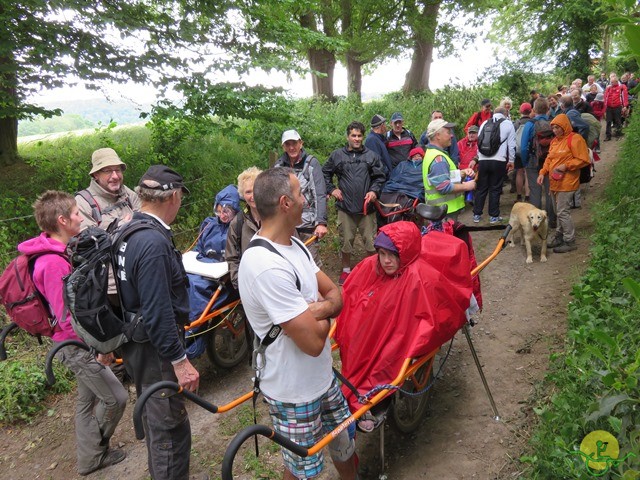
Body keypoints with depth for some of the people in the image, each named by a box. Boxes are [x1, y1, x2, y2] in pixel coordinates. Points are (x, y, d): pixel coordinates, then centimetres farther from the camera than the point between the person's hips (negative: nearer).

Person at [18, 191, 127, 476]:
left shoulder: (56, 252, 5)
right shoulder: (54, 263, -28)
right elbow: (67, 317, -27)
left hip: (81, 341, 10)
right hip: (76, 345, -10)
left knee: (88, 399, 19)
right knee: (115, 398, -1)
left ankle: (89, 459, 34)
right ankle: (94, 452, 21)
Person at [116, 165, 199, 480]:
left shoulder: (128, 230, 5)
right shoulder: (154, 242, -27)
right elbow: (158, 312, -29)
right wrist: (180, 360, -22)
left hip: (135, 342, 11)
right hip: (155, 349, -11)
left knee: (153, 416, 27)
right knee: (170, 428, 4)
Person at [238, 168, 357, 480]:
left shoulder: (294, 245, -1)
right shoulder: (267, 266, -32)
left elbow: (335, 294, 3)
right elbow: (313, 342, -30)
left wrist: (318, 308, -19)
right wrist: (323, 313, -9)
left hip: (323, 376, 8)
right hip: (294, 392, -8)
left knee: (344, 442, 25)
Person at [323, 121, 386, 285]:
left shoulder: (371, 156, 5)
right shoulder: (337, 155, 5)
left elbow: (380, 177, 8)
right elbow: (325, 173, 15)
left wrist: (374, 191, -7)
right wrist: (331, 189, 3)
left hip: (367, 206, 0)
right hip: (345, 206, 0)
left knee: (371, 241, 4)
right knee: (346, 240, 9)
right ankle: (346, 270, 27)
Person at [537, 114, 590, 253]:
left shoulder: (575, 139, -10)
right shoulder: (554, 141, 15)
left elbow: (583, 160, -12)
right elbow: (549, 159, 18)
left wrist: (566, 166, -19)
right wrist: (543, 172, 4)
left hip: (566, 183, -8)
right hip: (554, 183, 8)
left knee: (563, 212, -8)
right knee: (559, 211, 15)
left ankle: (570, 242, 1)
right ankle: (559, 237, 26)